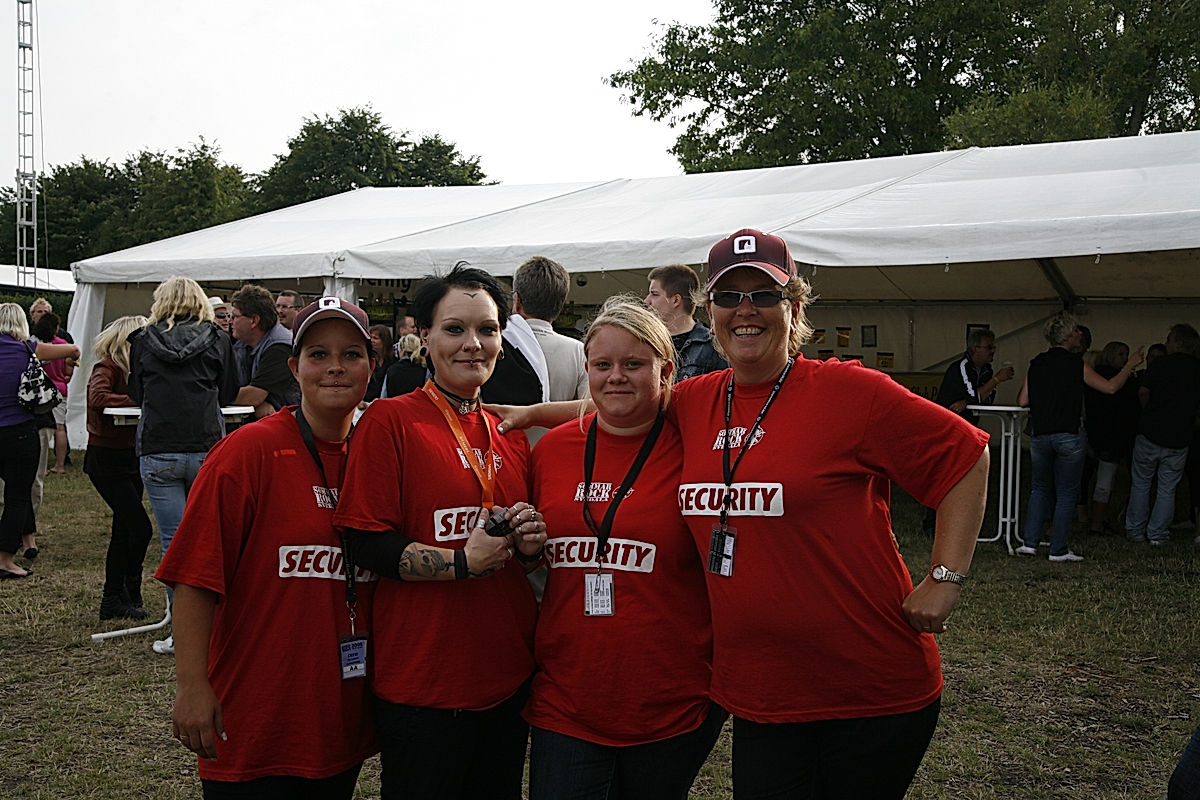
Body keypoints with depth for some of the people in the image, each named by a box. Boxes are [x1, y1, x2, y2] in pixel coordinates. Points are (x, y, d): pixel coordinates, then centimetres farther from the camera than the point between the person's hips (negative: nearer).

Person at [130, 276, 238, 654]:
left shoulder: (143, 341, 6)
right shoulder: (217, 340, 5)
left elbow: (136, 392, 19)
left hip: (158, 453, 0)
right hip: (207, 451, 1)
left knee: (174, 544, 2)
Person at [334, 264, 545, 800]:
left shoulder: (511, 434, 11)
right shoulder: (390, 421, -8)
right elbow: (367, 543, -13)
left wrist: (529, 546, -1)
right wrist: (464, 561, -21)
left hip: (508, 674, 6)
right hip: (420, 682, -6)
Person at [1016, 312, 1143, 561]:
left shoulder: (1036, 364, 5)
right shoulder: (1076, 364, -7)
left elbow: (1023, 400, 4)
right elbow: (1110, 387, -3)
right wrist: (1130, 365, 10)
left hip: (1039, 435, 4)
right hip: (1069, 435, -4)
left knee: (1040, 488, 17)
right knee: (1066, 493, 4)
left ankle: (1030, 543, 10)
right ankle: (1058, 550, 6)